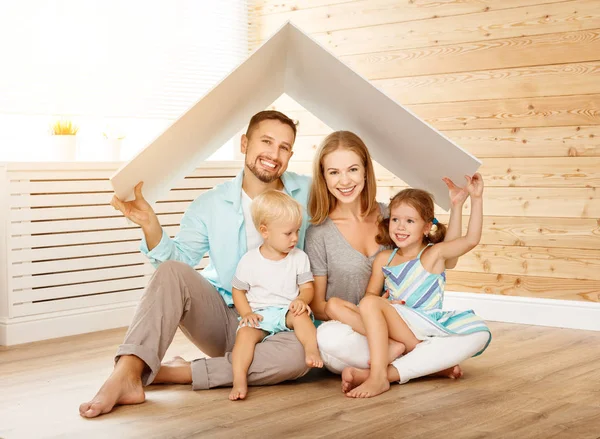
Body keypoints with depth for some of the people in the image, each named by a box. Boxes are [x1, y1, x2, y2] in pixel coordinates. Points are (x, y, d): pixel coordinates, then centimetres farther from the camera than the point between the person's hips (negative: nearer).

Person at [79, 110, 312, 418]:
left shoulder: (307, 193, -1)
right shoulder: (210, 205, -1)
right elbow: (178, 260, -7)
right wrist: (150, 225, -25)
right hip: (220, 315, 0)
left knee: (299, 352, -36)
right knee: (172, 271, -28)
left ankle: (177, 373, -27)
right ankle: (126, 376, -38)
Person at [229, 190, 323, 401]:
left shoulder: (299, 258, 5)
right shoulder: (249, 261, 1)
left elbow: (307, 286, 6)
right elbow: (238, 290, 8)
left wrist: (301, 300, -19)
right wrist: (247, 313, -10)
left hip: (287, 312, 1)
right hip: (259, 316, -1)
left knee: (300, 315, -33)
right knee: (245, 332, -30)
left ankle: (312, 350, -41)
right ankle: (239, 380, -38)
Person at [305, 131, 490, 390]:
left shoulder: (389, 216, 5)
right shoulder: (319, 232, -4)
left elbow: (446, 261, 7)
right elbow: (314, 305, -1)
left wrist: (456, 206, -2)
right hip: (350, 335, -3)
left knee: (476, 334, -20)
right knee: (329, 336, -40)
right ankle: (427, 362, -19)